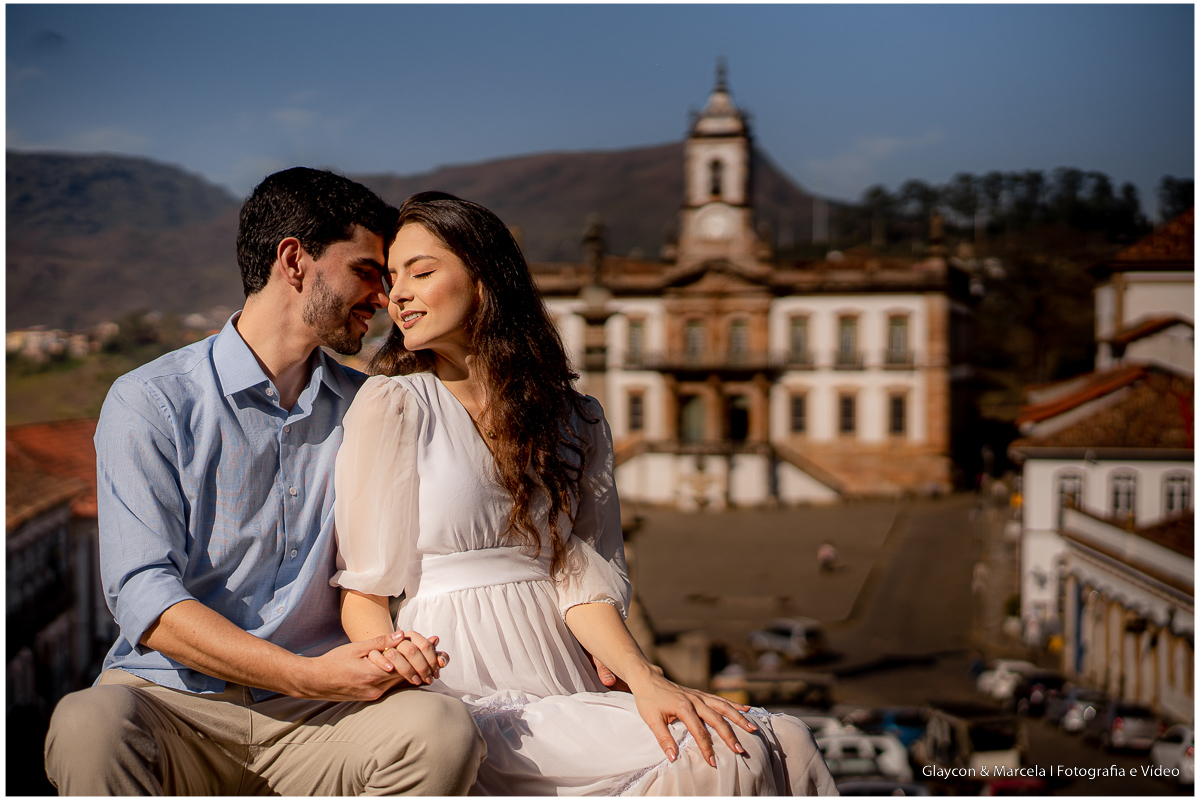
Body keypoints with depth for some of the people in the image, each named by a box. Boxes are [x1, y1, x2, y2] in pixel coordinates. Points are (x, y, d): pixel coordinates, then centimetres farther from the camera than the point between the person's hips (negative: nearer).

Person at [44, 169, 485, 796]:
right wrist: (310, 675, -19)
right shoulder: (149, 402, -1)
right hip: (173, 699, -3)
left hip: (313, 719, 4)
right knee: (90, 724, -37)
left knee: (442, 730, -28)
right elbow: (145, 601, -10)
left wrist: (396, 645, -12)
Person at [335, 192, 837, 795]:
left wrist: (645, 681, -14)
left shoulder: (575, 422, 16)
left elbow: (584, 578, 5)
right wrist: (391, 658, -23)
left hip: (570, 702, 5)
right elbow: (363, 591, 0)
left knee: (784, 743, -20)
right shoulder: (391, 405, 3)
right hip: (468, 703, -5)